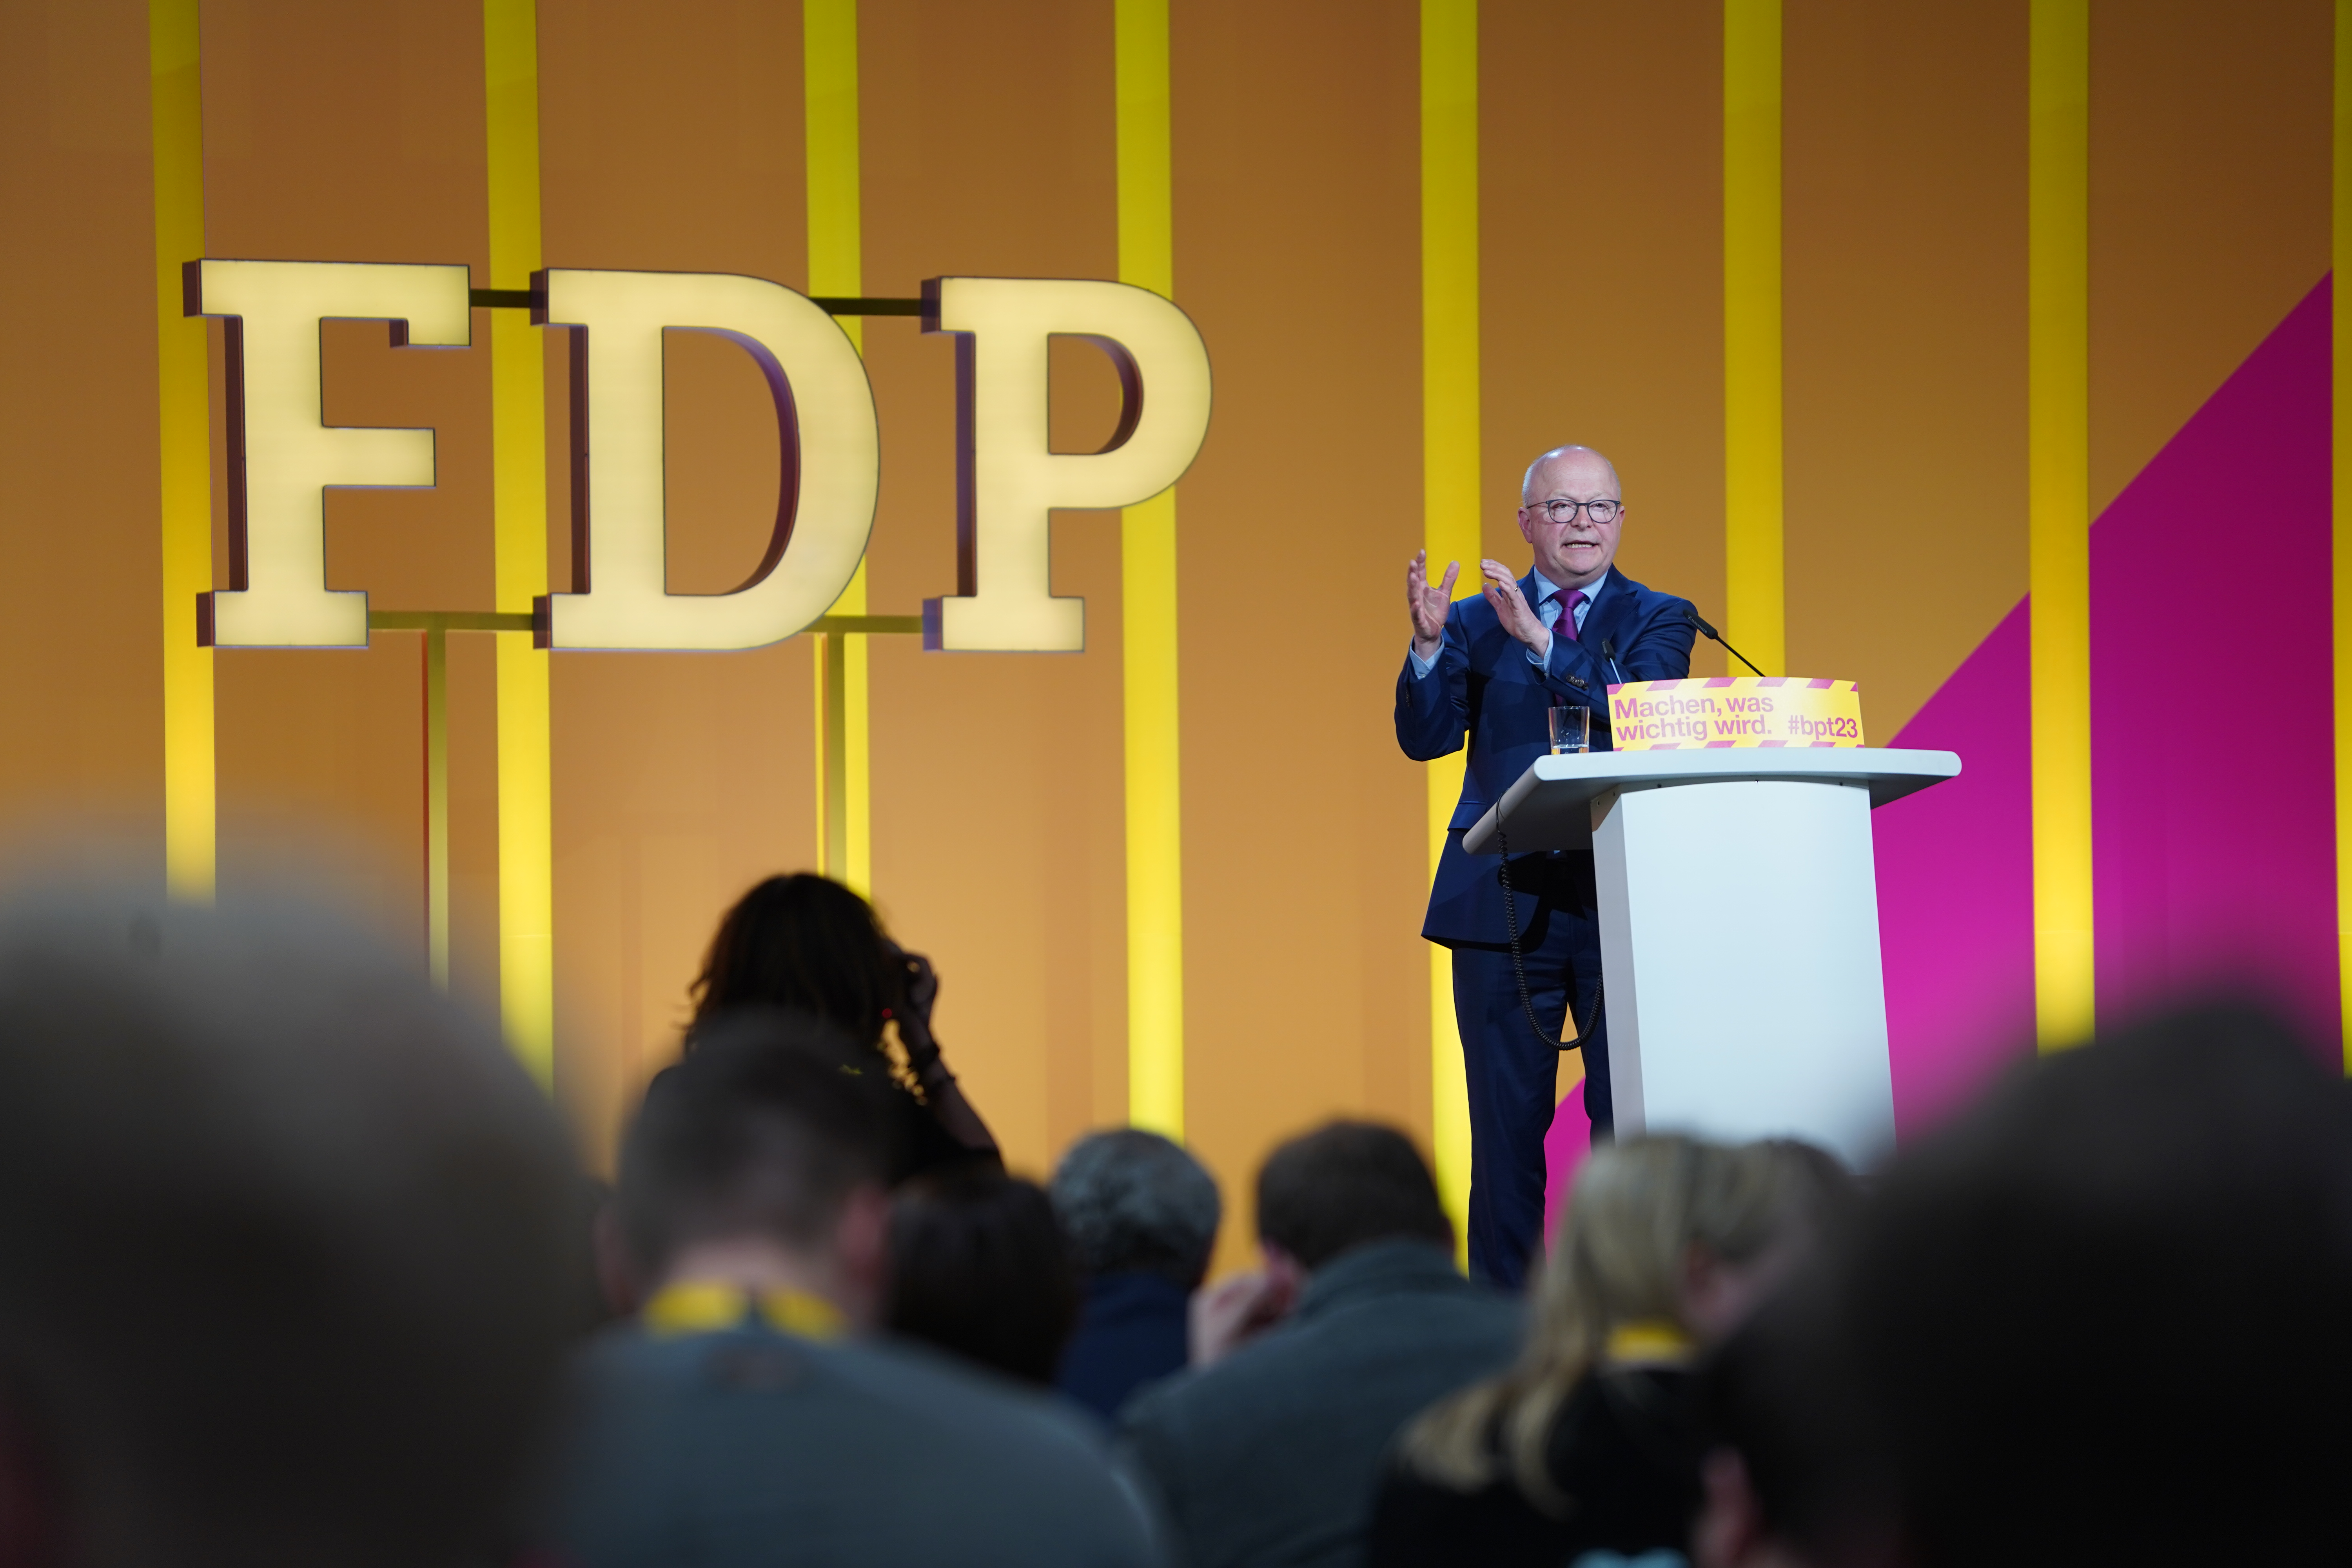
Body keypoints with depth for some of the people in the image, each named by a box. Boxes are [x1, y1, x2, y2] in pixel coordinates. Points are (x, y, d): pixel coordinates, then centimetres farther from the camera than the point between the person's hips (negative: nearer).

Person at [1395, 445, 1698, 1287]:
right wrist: (1429, 646, -17)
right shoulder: (1474, 622, 11)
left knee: (1630, 1121, -2)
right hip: (1506, 902, 1)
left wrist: (1541, 642, -20)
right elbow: (1425, 737, 0)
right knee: (1506, 1124, 2)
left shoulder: (1657, 619, 9)